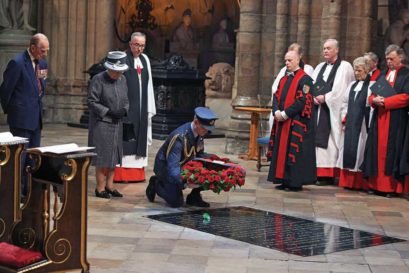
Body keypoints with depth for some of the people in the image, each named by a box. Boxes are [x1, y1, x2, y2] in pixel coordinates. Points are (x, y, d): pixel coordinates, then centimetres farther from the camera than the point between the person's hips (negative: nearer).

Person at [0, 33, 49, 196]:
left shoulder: (42, 63, 10)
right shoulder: (17, 63, -15)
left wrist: (38, 106, 14)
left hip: (36, 118, 8)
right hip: (21, 118, -8)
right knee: (20, 154, -3)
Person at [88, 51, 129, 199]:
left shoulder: (122, 79, 9)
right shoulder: (98, 80, -11)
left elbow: (125, 100, 17)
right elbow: (91, 102, -12)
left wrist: (124, 110, -5)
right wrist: (109, 112, -17)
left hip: (116, 123, 6)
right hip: (101, 123, -6)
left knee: (114, 155, 10)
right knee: (102, 156, -3)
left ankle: (109, 185, 20)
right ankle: (100, 188, 6)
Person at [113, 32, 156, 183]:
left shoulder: (145, 59, 13)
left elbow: (149, 85, 15)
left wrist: (150, 108, 10)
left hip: (141, 107, 6)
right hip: (126, 106, -6)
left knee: (140, 138, 8)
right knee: (124, 139, -5)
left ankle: (136, 173, 14)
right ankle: (120, 173, -2)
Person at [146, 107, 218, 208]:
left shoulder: (199, 133, -9)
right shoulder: (179, 137, -33)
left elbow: (199, 154, 6)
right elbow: (172, 166, -37)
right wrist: (184, 183, -53)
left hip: (184, 165, 7)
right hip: (166, 168, -7)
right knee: (176, 202, -13)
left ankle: (194, 196, 2)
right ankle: (156, 184, 12)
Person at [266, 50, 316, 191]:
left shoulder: (304, 79, -8)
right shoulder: (284, 79, 17)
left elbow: (302, 101, -16)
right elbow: (276, 97, 13)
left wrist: (285, 114, -17)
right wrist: (277, 112, -6)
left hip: (296, 123, -8)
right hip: (281, 121, 8)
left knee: (294, 152, -6)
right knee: (281, 150, 8)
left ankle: (296, 182, 0)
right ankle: (284, 180, 14)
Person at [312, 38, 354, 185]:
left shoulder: (345, 67, -1)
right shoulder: (320, 67, 20)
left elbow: (341, 89, -11)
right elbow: (312, 86, 14)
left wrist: (325, 98, -12)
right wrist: (314, 97, -5)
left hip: (333, 110, -6)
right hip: (317, 108, 6)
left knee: (329, 140, -7)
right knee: (318, 139, 3)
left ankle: (328, 174, -6)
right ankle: (318, 172, 5)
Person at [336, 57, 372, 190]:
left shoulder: (372, 86, -4)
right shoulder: (352, 85, 16)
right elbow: (345, 103, 18)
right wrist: (344, 119, 8)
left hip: (363, 125, -6)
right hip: (349, 125, 6)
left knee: (360, 151, -3)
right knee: (348, 150, 5)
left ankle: (360, 182, 4)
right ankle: (348, 181, 12)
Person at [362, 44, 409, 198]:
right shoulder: (383, 75, 19)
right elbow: (372, 95, 17)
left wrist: (385, 102, -15)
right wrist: (374, 100, -6)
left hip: (396, 120, -6)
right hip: (379, 118, 6)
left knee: (391, 152, -5)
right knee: (377, 150, 3)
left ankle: (391, 187, -1)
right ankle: (375, 184, 7)